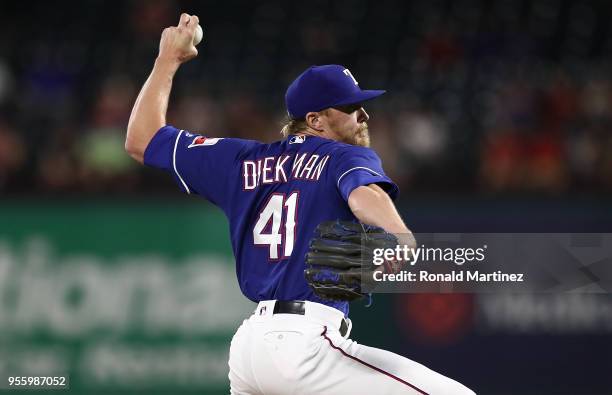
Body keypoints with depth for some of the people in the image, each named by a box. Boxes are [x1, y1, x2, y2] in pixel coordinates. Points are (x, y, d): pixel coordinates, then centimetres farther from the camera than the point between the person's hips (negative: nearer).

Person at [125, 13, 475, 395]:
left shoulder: (247, 162, 20)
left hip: (246, 346, 7)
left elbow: (141, 140, 25)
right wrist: (400, 241, -41)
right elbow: (364, 194, -21)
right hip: (306, 344, -7)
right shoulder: (349, 156, 4)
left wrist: (170, 59, 36)